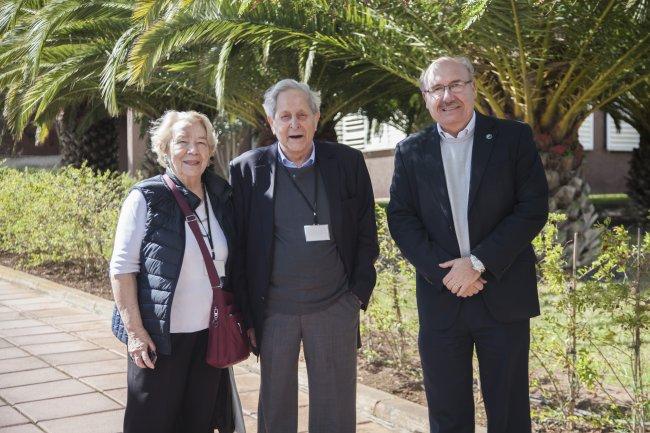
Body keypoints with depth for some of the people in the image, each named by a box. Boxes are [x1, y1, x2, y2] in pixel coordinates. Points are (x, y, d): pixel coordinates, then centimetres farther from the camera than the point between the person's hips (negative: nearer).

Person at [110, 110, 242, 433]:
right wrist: (134, 330, -15)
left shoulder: (220, 197, 5)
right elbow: (122, 268, -10)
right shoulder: (146, 198, -10)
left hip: (210, 333, 5)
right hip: (159, 334, -4)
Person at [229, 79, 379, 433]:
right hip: (272, 311, 0)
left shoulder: (348, 163, 0)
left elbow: (365, 233, 5)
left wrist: (359, 291, -1)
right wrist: (244, 312, -2)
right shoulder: (246, 170, -2)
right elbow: (238, 245, 0)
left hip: (335, 308, 0)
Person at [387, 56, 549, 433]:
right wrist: (445, 272, -13)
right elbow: (401, 218, 0)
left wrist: (478, 263, -15)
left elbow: (533, 209, -7)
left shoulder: (514, 138, 0)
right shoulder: (411, 151, 6)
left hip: (504, 296, -1)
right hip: (441, 298, 2)